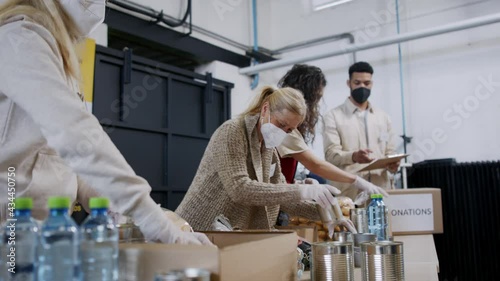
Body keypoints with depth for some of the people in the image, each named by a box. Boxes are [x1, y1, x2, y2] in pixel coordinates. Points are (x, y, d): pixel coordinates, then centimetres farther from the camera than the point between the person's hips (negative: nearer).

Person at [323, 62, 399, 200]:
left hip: (380, 190, 4)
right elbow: (331, 154, -8)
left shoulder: (383, 117, 16)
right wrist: (353, 156, -28)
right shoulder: (333, 116, 2)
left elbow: (390, 152, 14)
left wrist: (393, 164, -9)